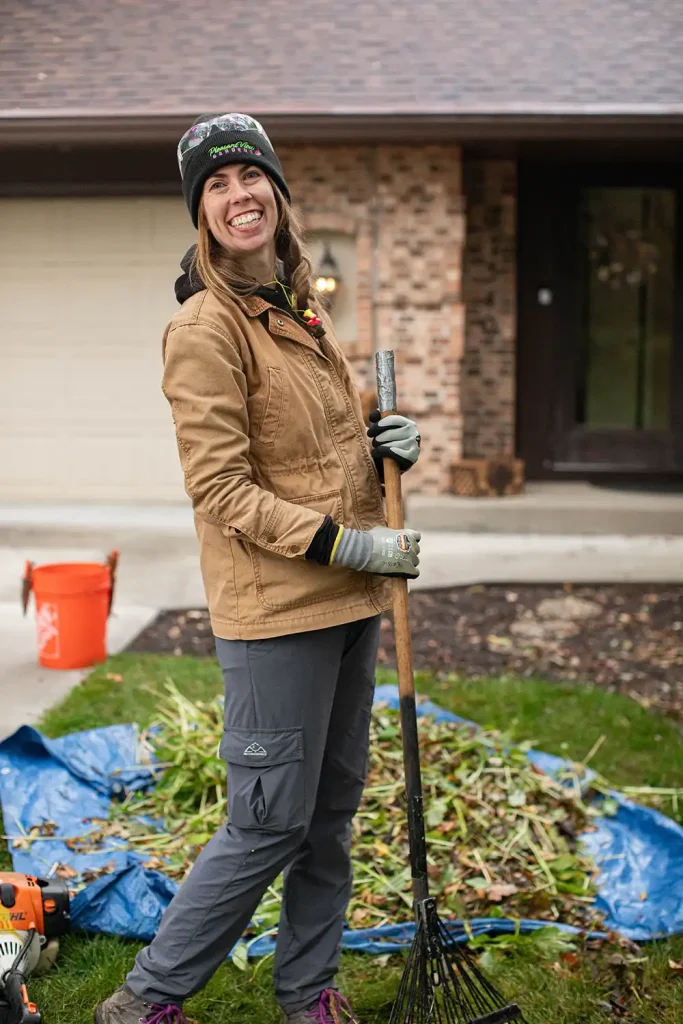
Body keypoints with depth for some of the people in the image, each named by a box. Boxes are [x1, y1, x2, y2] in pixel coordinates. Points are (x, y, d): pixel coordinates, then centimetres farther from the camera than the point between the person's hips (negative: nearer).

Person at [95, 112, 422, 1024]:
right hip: (274, 607, -8)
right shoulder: (206, 327, -13)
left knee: (334, 807, 16)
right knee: (270, 824, 0)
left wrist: (379, 444, 3)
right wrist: (351, 543, -20)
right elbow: (223, 489, -17)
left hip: (348, 600, 8)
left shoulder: (298, 308, 12)